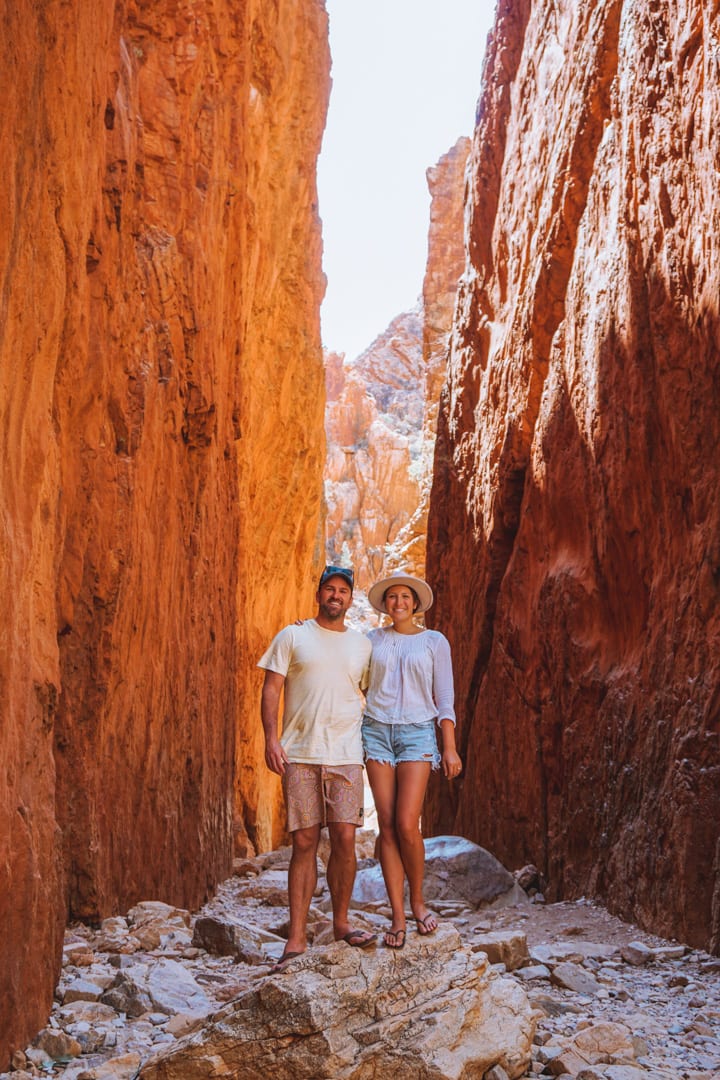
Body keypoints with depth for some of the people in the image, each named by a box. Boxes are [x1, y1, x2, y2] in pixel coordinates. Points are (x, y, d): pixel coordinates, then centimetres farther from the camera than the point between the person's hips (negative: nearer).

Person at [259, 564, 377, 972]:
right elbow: (272, 688, 2)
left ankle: (341, 921, 15)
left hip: (346, 755, 2)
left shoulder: (362, 644, 14)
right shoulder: (292, 637, 7)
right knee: (304, 843, -1)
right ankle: (297, 938, 4)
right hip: (300, 755, -2)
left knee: (345, 839, -5)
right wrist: (271, 737, -9)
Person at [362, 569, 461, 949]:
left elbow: (444, 697, 2)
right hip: (377, 731, 2)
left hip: (417, 733, -2)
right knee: (387, 827, -2)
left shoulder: (435, 642, 5)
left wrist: (450, 746, -4)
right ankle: (398, 918, 2)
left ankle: (418, 901, 10)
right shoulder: (372, 640, 10)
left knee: (407, 825, -13)